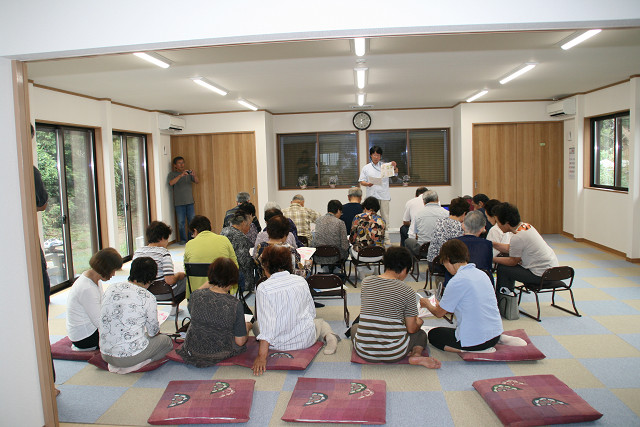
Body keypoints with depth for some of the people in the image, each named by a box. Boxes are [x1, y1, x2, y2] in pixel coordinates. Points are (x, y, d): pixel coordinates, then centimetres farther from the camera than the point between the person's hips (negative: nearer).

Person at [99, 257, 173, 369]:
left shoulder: (111, 289, 2)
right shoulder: (147, 297, -14)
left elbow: (101, 326, 13)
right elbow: (153, 332, -1)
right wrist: (157, 332, 24)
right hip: (130, 356, -6)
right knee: (166, 341, 19)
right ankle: (136, 365, 4)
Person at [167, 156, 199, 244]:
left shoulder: (188, 173, 13)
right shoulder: (172, 174, 3)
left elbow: (197, 181, 5)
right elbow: (171, 183, -16)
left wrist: (194, 175, -17)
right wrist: (180, 175, -28)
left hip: (190, 201, 3)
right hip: (179, 202, -3)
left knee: (192, 221, 2)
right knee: (181, 222, -2)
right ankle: (183, 239, 9)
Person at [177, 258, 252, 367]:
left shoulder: (195, 295, -18)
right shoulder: (235, 305, -25)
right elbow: (240, 341, -18)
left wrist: (208, 284, 9)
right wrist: (247, 327, 4)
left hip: (193, 352, 3)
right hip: (221, 355, -3)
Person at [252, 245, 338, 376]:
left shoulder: (263, 288, -17)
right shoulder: (301, 281, -4)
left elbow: (266, 325, -23)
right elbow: (312, 312, 5)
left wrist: (261, 356, -20)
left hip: (280, 344, -3)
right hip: (307, 340, 3)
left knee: (256, 325, 26)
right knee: (319, 321, 36)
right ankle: (329, 336, 2)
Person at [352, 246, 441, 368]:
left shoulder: (366, 282, 0)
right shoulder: (407, 290, -10)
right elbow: (411, 329, -4)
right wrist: (419, 322, 22)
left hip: (364, 351, 2)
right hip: (394, 354, -2)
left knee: (355, 327, 36)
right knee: (421, 334, 28)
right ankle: (417, 354, -1)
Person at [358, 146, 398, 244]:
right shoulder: (366, 168, 11)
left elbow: (395, 173, -1)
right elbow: (361, 181, 7)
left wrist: (395, 167, -24)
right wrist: (367, 184, -15)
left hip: (384, 195, 1)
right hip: (372, 195, 0)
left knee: (384, 217, 2)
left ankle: (385, 238, 8)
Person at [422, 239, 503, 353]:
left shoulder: (457, 281, -18)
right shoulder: (482, 274, 5)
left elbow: (439, 313, -5)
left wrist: (427, 304, 17)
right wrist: (442, 305, 26)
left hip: (475, 341, -9)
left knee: (433, 334, 15)